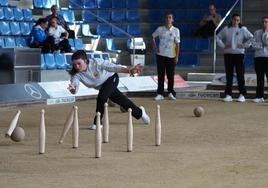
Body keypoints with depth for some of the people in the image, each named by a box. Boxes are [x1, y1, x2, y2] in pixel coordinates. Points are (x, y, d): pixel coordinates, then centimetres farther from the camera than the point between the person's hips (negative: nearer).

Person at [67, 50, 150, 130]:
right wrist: (73, 89, -67)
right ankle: (139, 112, 41)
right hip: (101, 86, 5)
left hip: (111, 78, -5)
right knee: (121, 100, 15)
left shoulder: (96, 63, -35)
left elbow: (113, 67, -37)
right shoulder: (77, 74, -25)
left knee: (101, 97, -27)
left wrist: (130, 70, -49)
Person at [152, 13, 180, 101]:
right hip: (160, 54, 1)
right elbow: (153, 37, 15)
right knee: (160, 75, 2)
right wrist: (155, 47, 3)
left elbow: (177, 44, -2)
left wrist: (177, 57, -4)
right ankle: (160, 94, 7)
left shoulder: (176, 30, -4)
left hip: (171, 55, -1)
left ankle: (171, 93, 20)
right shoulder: (160, 29, 0)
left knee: (170, 75, 5)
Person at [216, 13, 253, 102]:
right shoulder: (226, 29, 7)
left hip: (239, 54, -2)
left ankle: (242, 94, 0)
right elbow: (218, 37, 15)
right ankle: (228, 94, 7)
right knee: (229, 75, 4)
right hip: (228, 54, 2)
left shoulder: (243, 29, 1)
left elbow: (251, 38, 2)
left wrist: (244, 45, -6)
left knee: (240, 75, -5)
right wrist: (223, 45, 2)